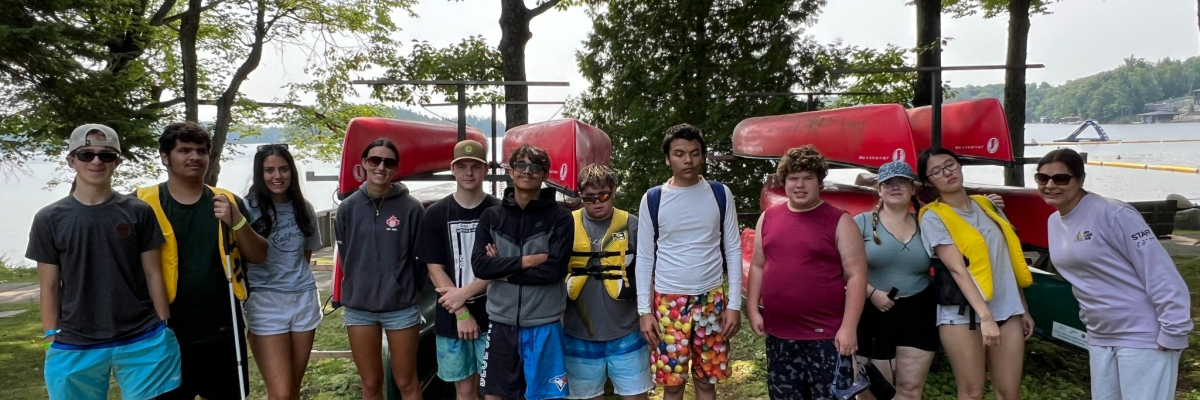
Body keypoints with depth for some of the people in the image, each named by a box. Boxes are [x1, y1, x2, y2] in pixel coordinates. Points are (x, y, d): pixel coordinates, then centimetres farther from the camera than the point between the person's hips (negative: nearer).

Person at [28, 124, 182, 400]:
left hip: (143, 342, 0)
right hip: (74, 348, 1)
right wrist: (52, 341, 1)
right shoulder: (49, 219, 1)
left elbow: (152, 274, 3)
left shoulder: (139, 212, 0)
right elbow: (50, 287, 4)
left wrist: (164, 328, 2)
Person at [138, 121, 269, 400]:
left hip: (223, 330, 2)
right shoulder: (143, 204, -4)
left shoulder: (228, 201, 4)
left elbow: (259, 257, 2)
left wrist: (237, 221, -16)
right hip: (168, 332, -2)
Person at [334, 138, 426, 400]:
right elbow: (345, 257, 9)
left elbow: (422, 258, -2)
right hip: (358, 308, 2)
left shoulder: (412, 208, -8)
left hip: (402, 307, -2)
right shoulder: (348, 208, 1)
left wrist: (407, 290, 3)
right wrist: (360, 287, 8)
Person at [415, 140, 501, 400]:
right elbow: (435, 269, -1)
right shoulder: (436, 214, 2)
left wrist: (464, 293, -15)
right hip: (450, 318, 2)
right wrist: (461, 312, -10)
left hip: (491, 315, -1)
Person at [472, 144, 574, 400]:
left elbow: (555, 270, -14)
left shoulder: (560, 218, -3)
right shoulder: (491, 217, 5)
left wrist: (504, 270, -11)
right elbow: (479, 265, -7)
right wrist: (527, 261, -15)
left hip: (543, 324, -2)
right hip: (502, 321, 3)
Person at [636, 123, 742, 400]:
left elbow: (733, 250, 3)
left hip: (712, 299, 1)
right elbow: (645, 257, 2)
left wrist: (734, 303, -2)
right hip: (668, 300, -1)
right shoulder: (652, 199, -2)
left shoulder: (720, 194, 0)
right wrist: (644, 309, -3)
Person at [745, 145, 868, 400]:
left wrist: (848, 327, -15)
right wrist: (753, 310, 6)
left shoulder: (839, 221, -5)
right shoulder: (768, 218, 9)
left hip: (826, 335, -5)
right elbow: (758, 266, 14)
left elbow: (856, 275, -9)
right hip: (778, 335, 5)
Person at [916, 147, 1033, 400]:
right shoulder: (933, 217, -6)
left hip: (1008, 310, 5)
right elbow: (957, 269, -16)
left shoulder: (987, 205, 11)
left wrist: (1023, 309, 16)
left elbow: (1011, 259, 16)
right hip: (963, 314, -5)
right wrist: (985, 315, -23)